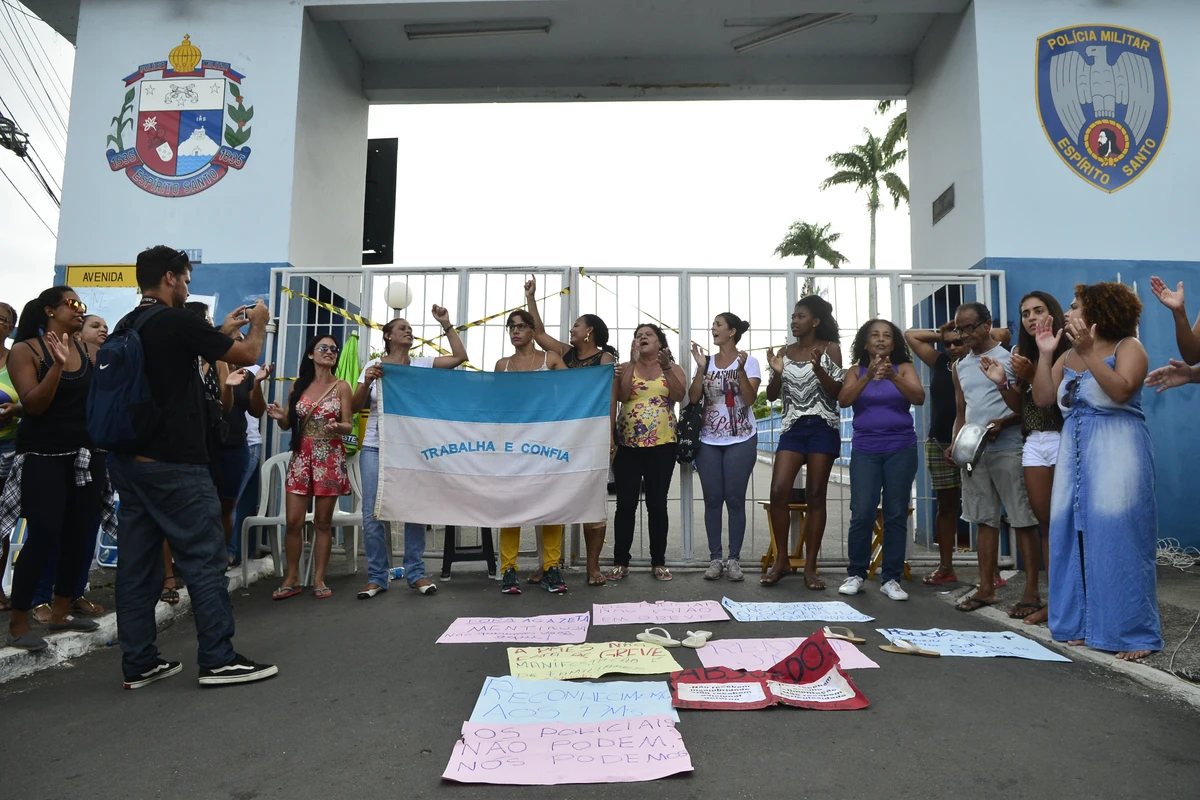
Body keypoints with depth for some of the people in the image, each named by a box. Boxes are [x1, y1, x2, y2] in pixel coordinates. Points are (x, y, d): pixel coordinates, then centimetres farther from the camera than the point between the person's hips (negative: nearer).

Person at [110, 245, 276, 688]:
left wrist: (223, 329, 29)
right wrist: (257, 324, 14)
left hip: (130, 460, 9)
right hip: (174, 464, -9)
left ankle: (139, 663, 17)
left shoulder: (127, 326, 12)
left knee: (137, 561, 10)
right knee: (204, 557, -2)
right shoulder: (176, 321, -13)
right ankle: (218, 660, 3)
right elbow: (247, 355, -5)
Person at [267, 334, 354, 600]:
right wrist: (280, 416, -11)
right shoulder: (298, 385, 7)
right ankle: (292, 579, 13)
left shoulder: (342, 387, -1)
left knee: (323, 522, 3)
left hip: (330, 458, -2)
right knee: (294, 522, 0)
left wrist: (336, 427, -26)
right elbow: (287, 425, 11)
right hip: (301, 456, 2)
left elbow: (349, 426, -4)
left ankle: (319, 579, 13)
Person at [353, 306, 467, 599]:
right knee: (372, 513, -1)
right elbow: (355, 407, 4)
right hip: (375, 447, 0)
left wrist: (446, 324, -6)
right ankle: (377, 577, 11)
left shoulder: (421, 363, 6)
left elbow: (460, 357, -3)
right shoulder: (373, 366, 6)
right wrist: (367, 381, -13)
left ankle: (415, 573, 14)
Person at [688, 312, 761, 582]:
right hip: (709, 441, 3)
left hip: (740, 440, -3)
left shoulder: (748, 361, -1)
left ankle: (734, 559, 8)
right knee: (712, 499, 4)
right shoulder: (707, 361, 7)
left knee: (735, 499, 0)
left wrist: (741, 369, -21)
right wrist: (701, 368, -10)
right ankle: (715, 559, 11)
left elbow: (750, 399, -11)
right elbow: (693, 398, -1)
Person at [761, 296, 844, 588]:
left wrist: (818, 369, -19)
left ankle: (810, 567, 6)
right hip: (792, 428, 3)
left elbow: (838, 393, -4)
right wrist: (777, 373, -10)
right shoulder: (785, 352, 10)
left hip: (823, 428, -3)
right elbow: (771, 396, 9)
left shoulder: (830, 349, 2)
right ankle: (781, 560, 6)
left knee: (815, 495, -1)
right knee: (778, 492, -8)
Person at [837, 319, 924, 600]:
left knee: (896, 514, 1)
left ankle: (891, 578, 10)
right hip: (865, 450, 0)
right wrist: (868, 376, -21)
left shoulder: (904, 368, 5)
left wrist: (893, 377, -25)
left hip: (901, 450, 0)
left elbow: (919, 398, -10)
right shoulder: (857, 371, 7)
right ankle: (856, 574, 8)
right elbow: (843, 401, -8)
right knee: (862, 513, -6)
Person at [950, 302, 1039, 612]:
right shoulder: (961, 366, 15)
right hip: (973, 452, 6)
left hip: (1007, 451, -6)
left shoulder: (1009, 358, -2)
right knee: (985, 520, 10)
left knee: (1022, 521, -2)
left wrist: (1003, 422, -21)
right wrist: (955, 444, 3)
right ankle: (986, 588, 15)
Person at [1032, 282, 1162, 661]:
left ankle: (1134, 632, 5)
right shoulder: (1068, 357, 15)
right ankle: (1082, 624, 16)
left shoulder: (1128, 347, -1)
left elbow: (1121, 391, -18)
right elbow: (1042, 398, 8)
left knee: (1119, 538, -5)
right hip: (1074, 451, 6)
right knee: (1075, 537, 6)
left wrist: (1089, 353, -21)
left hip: (1117, 450, -6)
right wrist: (1045, 354, 4)